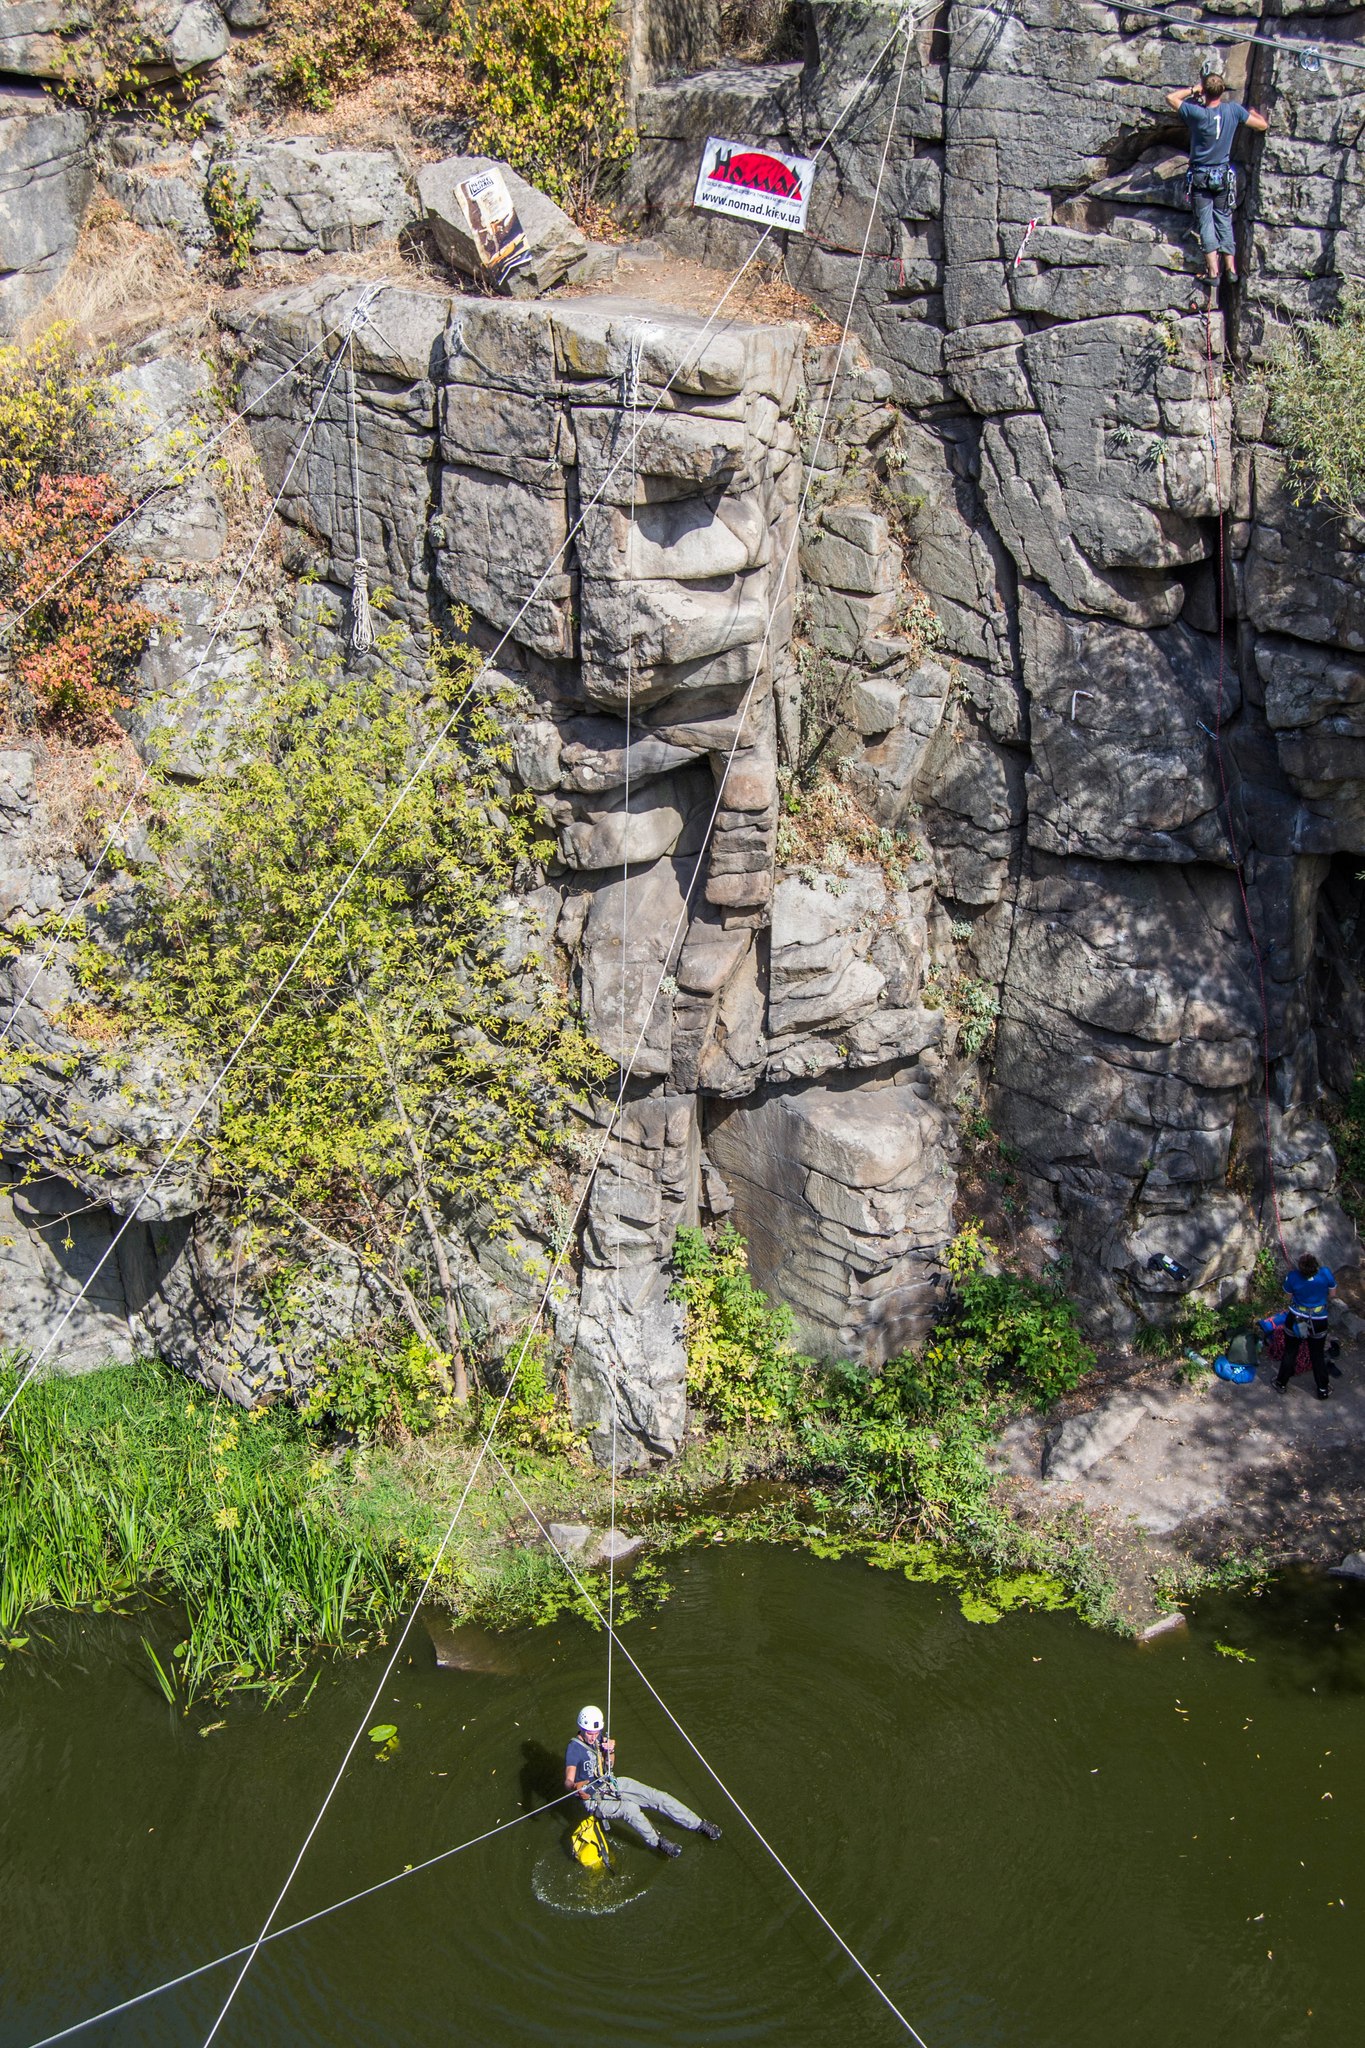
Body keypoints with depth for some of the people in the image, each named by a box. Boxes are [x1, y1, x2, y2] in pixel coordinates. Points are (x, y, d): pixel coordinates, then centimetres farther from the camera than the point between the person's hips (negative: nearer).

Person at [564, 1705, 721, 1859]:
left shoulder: (600, 1738, -1)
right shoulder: (574, 1749, -22)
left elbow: (609, 1767, 8)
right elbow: (568, 1782, -30)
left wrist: (610, 1752, -14)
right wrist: (576, 1787, -54)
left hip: (612, 1784, 7)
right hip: (595, 1798, -7)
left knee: (659, 1797, -5)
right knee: (630, 1808, -35)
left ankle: (699, 1825, 7)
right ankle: (656, 1842, -12)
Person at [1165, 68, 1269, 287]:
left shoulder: (1197, 113, -19)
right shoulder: (1233, 110, -8)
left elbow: (1170, 98, -8)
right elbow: (1262, 125, 2)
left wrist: (1192, 89, 3)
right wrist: (1253, 112, 22)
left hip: (1201, 177, -3)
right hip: (1224, 175, 3)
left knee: (1206, 223, 1)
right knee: (1224, 221, 13)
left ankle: (1213, 271, -5)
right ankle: (1231, 268, 11)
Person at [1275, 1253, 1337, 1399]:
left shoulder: (1292, 1277, -24)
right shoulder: (1326, 1273, -23)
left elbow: (1289, 1296, -6)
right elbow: (1332, 1294, -5)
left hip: (1296, 1320, 0)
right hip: (1319, 1321, 1)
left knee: (1289, 1353, 19)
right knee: (1318, 1355, 19)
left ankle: (1281, 1384, 33)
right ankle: (1323, 1389, 30)